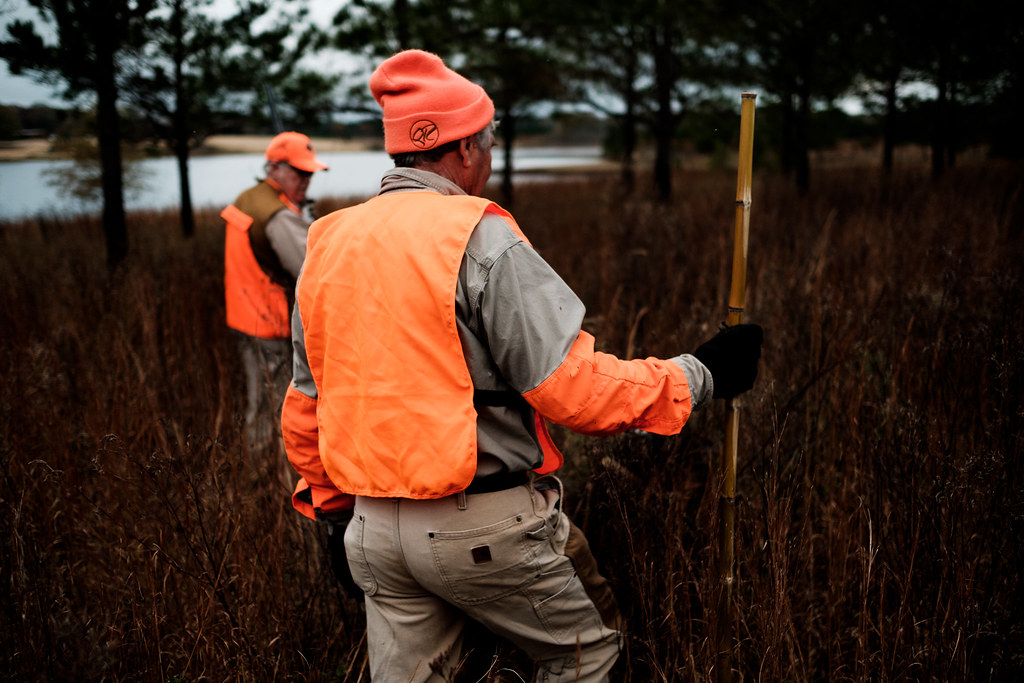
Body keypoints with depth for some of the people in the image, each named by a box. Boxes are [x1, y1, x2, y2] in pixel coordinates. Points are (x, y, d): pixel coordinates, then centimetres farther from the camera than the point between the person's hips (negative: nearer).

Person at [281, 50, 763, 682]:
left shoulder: (327, 244, 7)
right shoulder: (481, 239, -15)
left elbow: (305, 408, 12)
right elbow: (571, 386, -19)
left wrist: (333, 503, 24)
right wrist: (699, 375, -7)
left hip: (374, 528, 6)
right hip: (485, 527, -6)